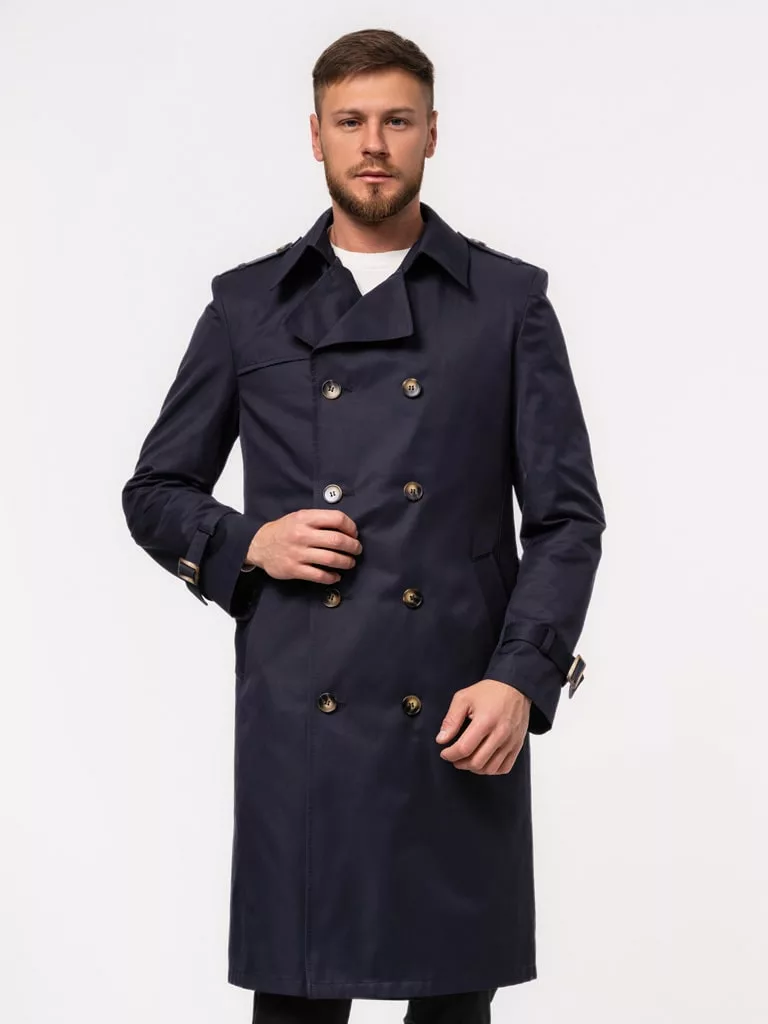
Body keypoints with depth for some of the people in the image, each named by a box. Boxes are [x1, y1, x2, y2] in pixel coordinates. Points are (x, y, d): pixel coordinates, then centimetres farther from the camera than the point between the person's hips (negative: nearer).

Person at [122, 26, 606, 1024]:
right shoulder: (248, 304, 9)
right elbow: (156, 492, 14)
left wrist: (520, 680, -10)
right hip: (298, 725, 0)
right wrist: (247, 545, -6)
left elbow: (567, 516, 3)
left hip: (462, 727, 0)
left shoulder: (509, 301, 6)